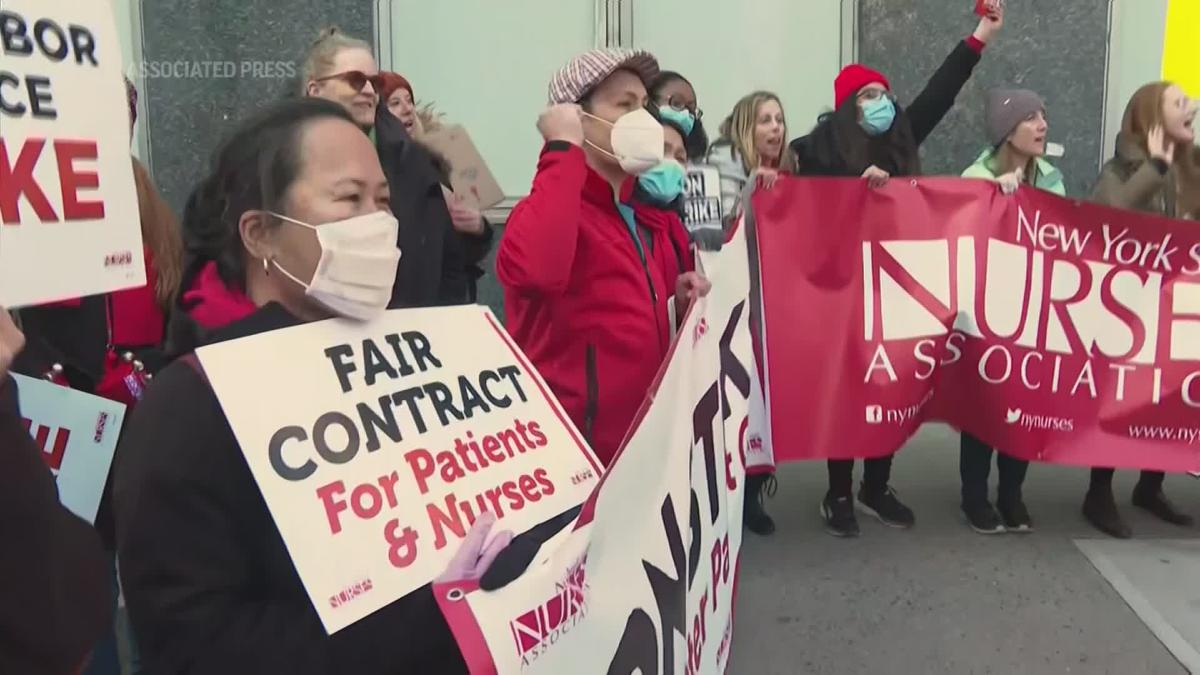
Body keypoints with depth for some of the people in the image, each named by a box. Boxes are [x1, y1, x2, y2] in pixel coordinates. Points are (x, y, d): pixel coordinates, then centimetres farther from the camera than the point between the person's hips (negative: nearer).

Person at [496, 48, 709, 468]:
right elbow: (531, 272, -36)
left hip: (646, 437, 8)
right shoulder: (554, 207, -12)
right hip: (574, 445, -8)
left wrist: (677, 298, 5)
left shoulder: (647, 216, 14)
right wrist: (563, 151, -25)